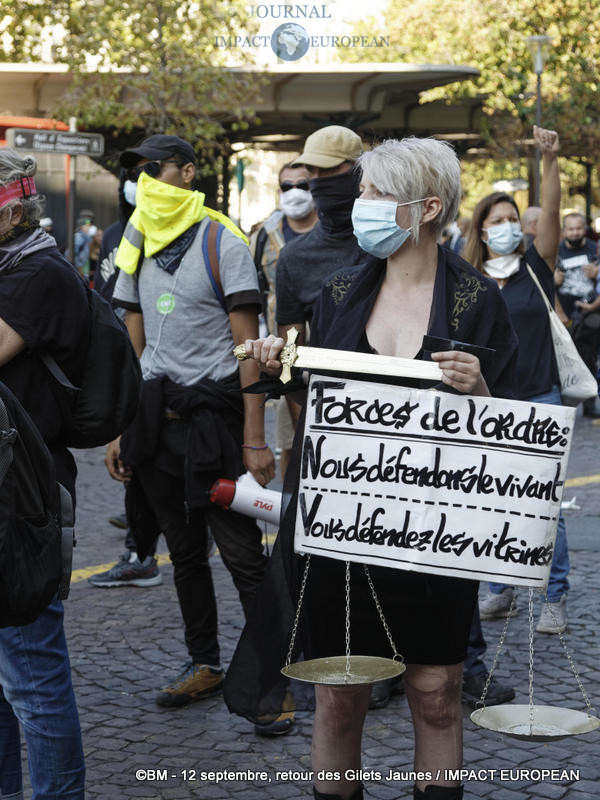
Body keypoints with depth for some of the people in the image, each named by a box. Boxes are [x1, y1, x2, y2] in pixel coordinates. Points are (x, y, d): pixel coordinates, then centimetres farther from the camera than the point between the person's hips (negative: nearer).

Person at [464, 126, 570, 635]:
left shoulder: (537, 267, 0)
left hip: (539, 400, -2)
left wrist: (550, 159, -26)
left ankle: (556, 598, 5)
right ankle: (501, 592, 21)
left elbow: (551, 211, -14)